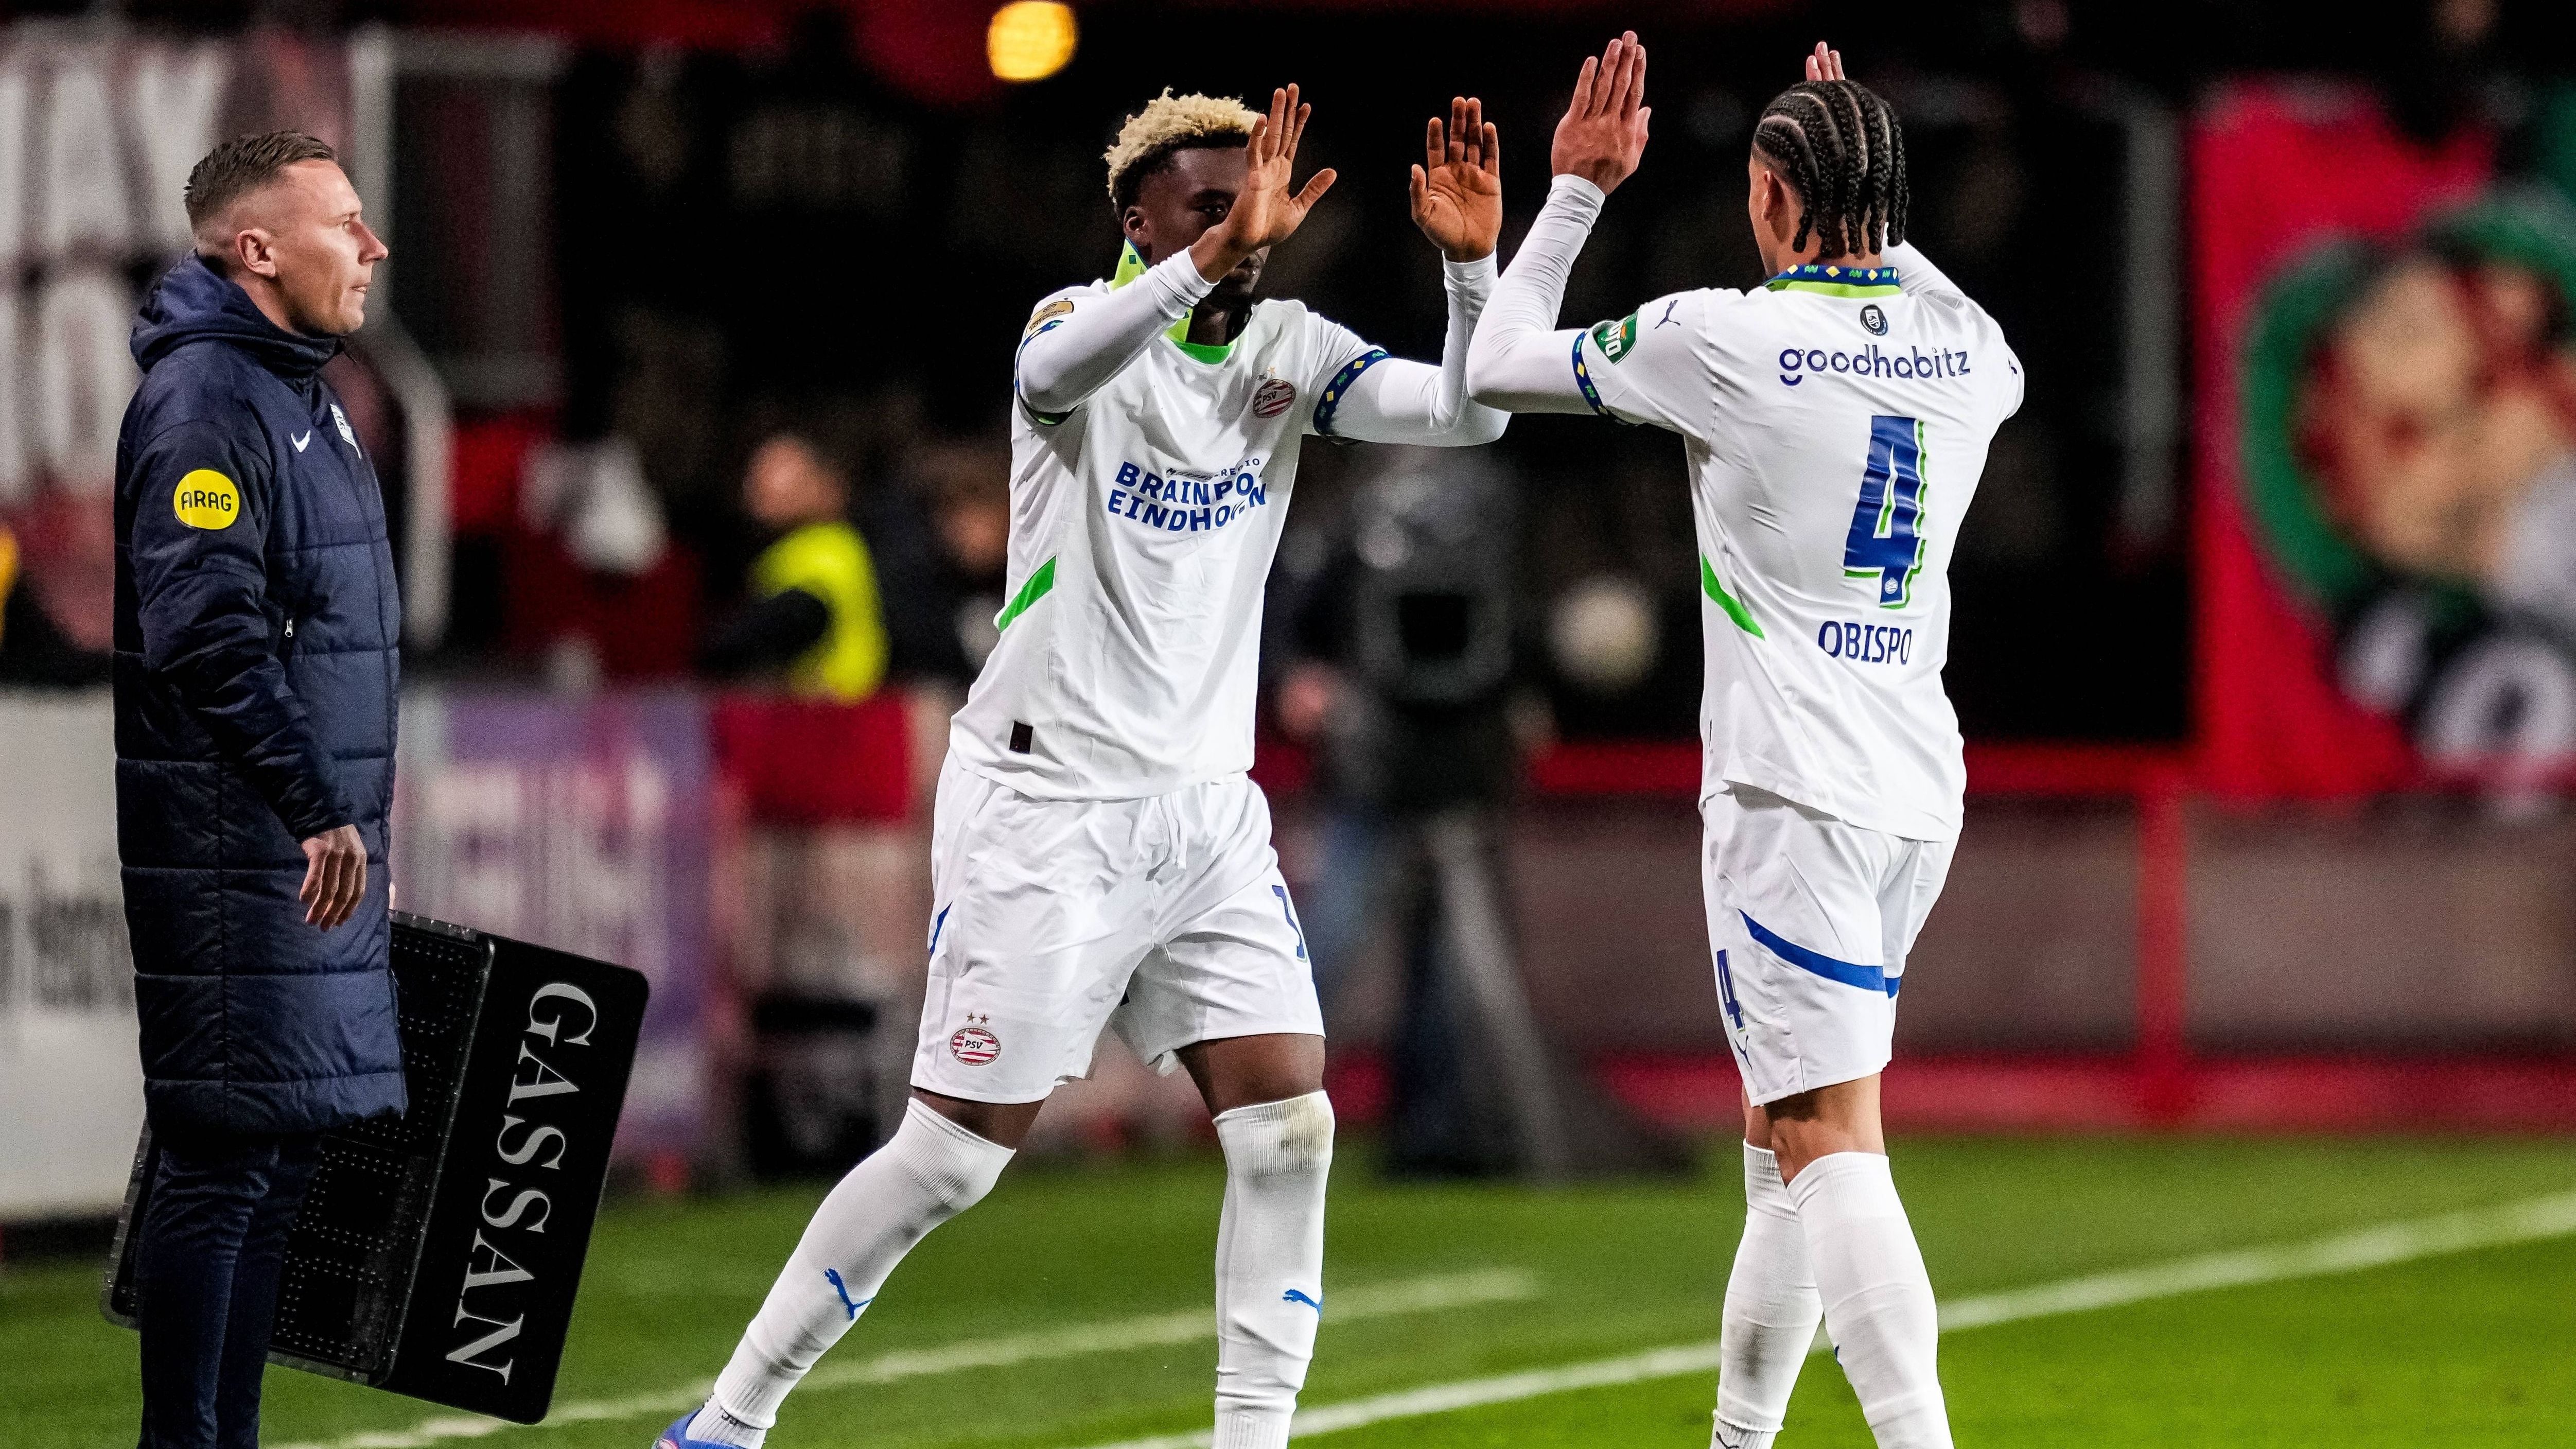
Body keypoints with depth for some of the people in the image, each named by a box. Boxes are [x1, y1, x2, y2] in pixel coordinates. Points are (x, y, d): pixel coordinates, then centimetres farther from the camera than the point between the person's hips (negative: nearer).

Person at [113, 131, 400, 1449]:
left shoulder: (298, 393, 18)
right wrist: (314, 806, -24)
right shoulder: (206, 399, -14)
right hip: (236, 850, -10)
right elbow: (206, 634, -23)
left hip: (312, 843, 10)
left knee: (284, 1149, 11)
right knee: (226, 1155, -8)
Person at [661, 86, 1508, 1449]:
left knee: (1288, 1127, -5)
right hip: (1044, 808, -6)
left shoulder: (1288, 351, 5)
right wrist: (1216, 255, -49)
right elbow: (1054, 374, -36)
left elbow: (1468, 413, -4)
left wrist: (1473, 265, -21)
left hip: (1205, 812, 6)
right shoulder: (1090, 325, -11)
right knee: (953, 1152, -3)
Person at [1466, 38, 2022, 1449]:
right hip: (1921, 792, 7)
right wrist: (1871, 211, 35)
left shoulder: (1722, 337, -10)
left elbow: (1496, 370, 4)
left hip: (1792, 792, -7)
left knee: (1831, 1144, -14)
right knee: (1783, 1140, 18)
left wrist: (1575, 191, 13)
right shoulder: (1963, 349, 7)